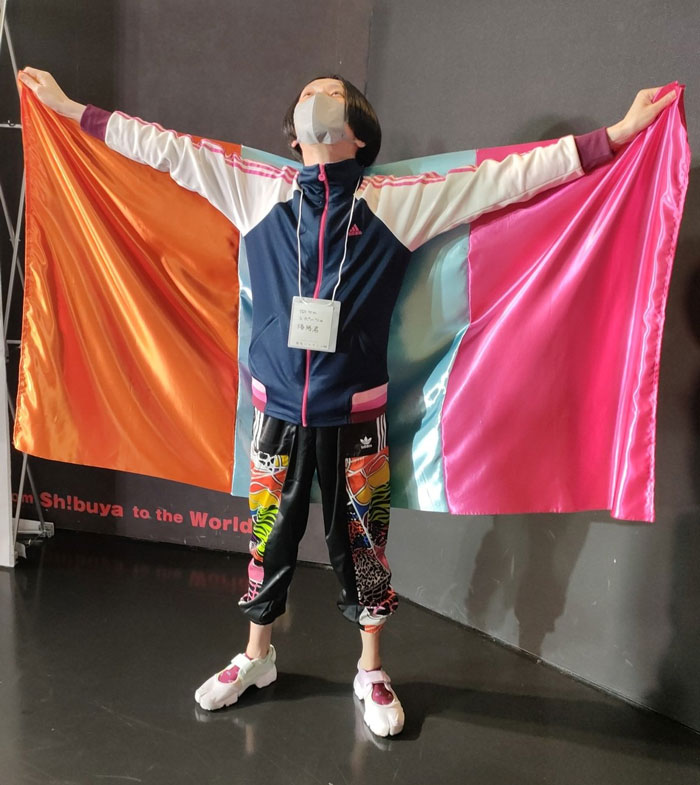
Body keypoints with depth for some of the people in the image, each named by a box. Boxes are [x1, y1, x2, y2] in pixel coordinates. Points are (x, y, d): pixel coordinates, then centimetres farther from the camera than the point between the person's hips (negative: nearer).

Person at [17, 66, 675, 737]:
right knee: (270, 535, 14)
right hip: (276, 409, 2)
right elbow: (160, 146, 10)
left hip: (355, 414, -1)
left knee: (361, 542, 10)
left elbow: (511, 175, -2)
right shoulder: (259, 191, 5)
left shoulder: (400, 202, -1)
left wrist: (619, 132, -3)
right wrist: (66, 107, 14)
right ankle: (256, 657, 39)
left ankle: (372, 674, 33)